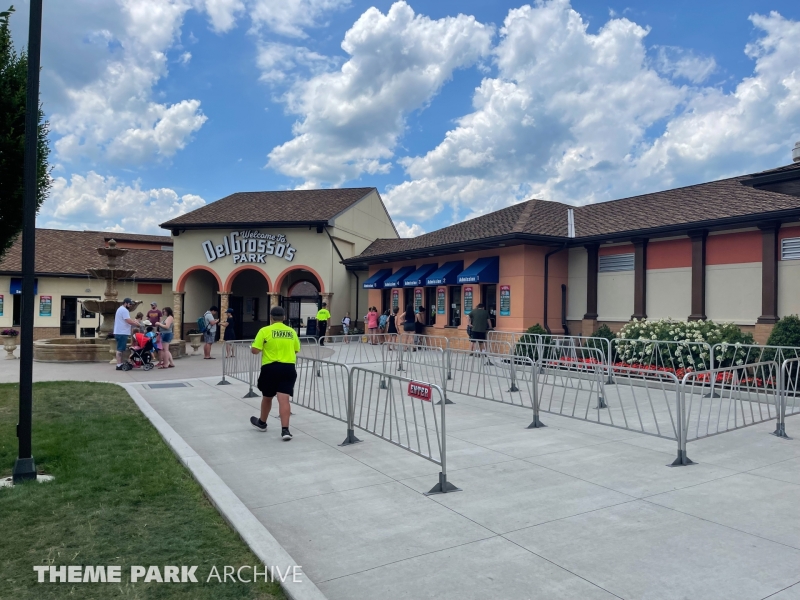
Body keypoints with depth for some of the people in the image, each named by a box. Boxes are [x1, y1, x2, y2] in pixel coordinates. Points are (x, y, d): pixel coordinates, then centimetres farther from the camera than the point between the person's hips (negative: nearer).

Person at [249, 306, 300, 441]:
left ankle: (262, 423, 39)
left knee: (267, 398, 18)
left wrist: (251, 348, 14)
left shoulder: (265, 331, -6)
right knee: (284, 399, -4)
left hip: (270, 368, -1)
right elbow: (296, 350, 15)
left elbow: (255, 350, -8)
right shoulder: (291, 331, 5)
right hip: (288, 368, 2)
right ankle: (285, 429, -13)